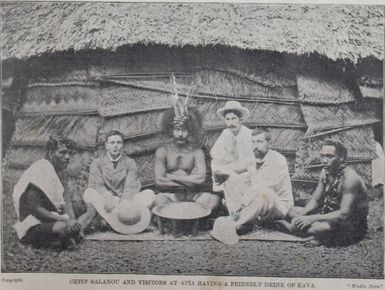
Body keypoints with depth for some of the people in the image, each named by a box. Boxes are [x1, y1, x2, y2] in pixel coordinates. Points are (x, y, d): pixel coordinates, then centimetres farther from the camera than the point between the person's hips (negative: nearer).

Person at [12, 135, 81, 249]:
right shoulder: (37, 172, -17)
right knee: (63, 227, -32)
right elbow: (35, 209, -21)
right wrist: (65, 220, -25)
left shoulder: (59, 172, 10)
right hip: (32, 228, -9)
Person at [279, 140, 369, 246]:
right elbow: (315, 200, 7)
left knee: (317, 227, -35)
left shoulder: (350, 178, -26)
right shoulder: (325, 172, -1)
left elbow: (344, 214, -30)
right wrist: (302, 214, -14)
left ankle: (294, 228, -8)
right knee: (291, 211, 3)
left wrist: (312, 218, -32)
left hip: (354, 226, -8)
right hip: (331, 215, 8)